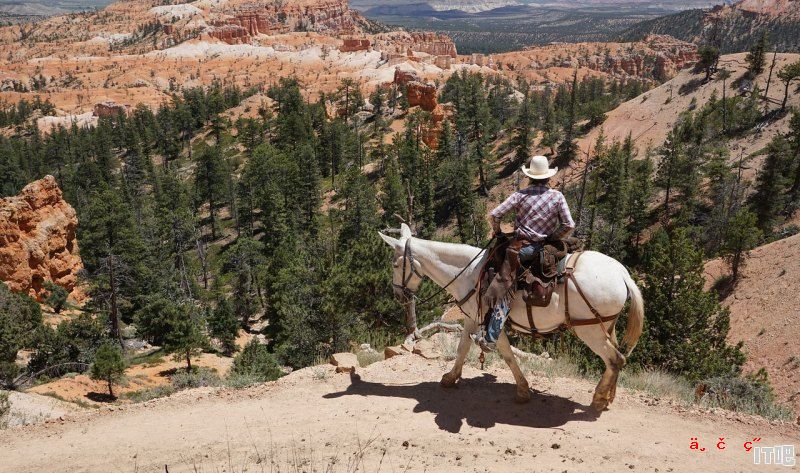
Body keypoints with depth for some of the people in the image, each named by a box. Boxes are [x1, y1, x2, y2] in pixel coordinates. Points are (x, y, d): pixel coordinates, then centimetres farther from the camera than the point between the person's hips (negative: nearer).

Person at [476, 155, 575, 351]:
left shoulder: (521, 195, -1)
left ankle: (489, 338, -2)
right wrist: (552, 237, 11)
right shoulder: (557, 196, 3)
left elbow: (494, 215, -8)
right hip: (546, 246, 2)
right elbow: (569, 226, -4)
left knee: (504, 291, 1)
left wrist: (497, 232, 11)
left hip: (521, 246, -2)